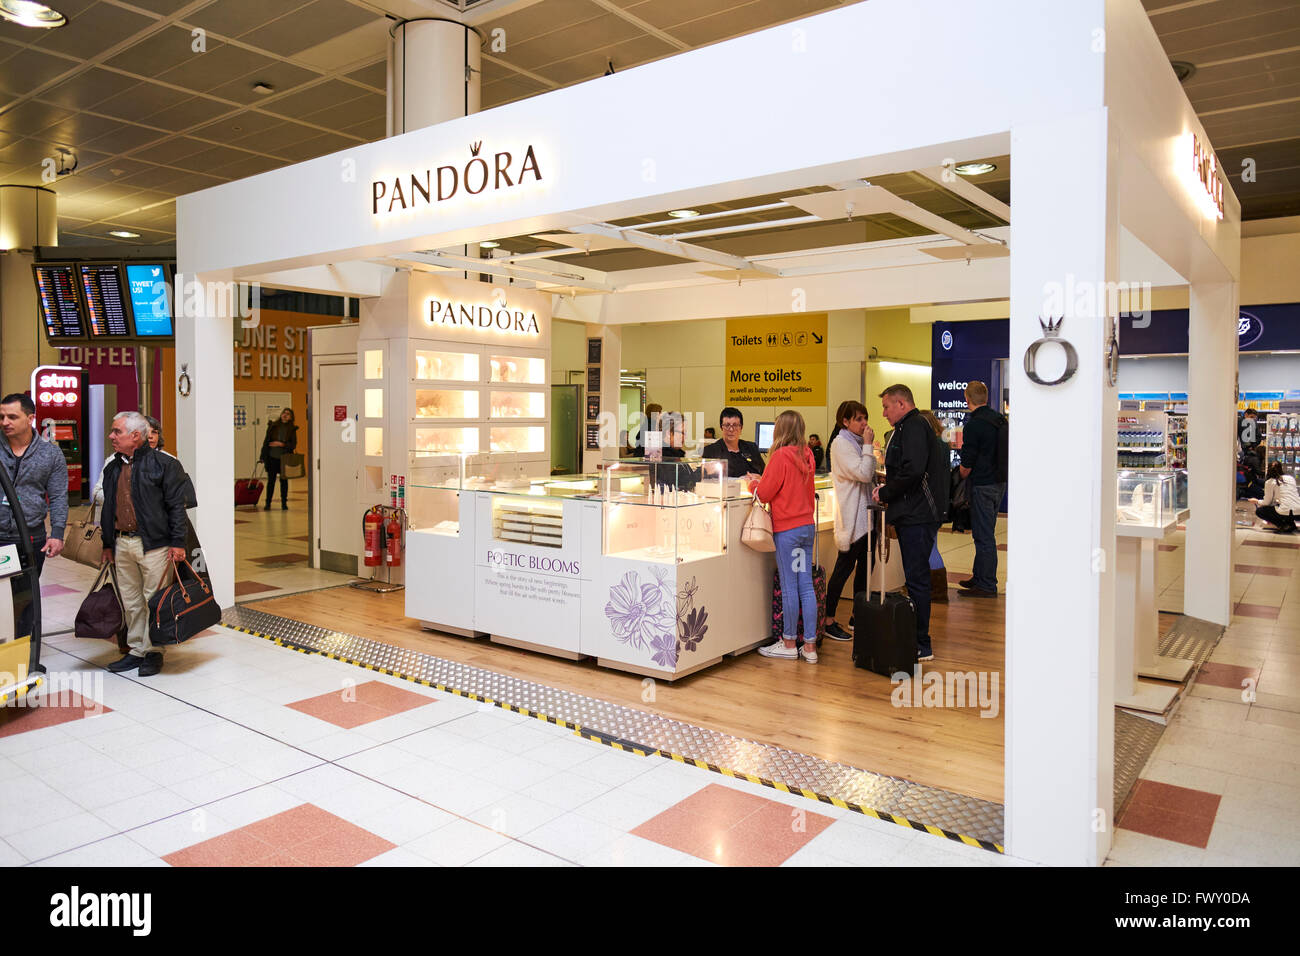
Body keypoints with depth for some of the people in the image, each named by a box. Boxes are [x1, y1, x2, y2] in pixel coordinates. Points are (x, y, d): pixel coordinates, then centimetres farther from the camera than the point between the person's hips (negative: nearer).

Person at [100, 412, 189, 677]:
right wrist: (107, 543, 17)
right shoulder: (113, 468, 14)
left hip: (154, 544, -6)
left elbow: (177, 505, -9)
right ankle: (136, 650, 22)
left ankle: (153, 651, 10)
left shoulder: (163, 464, -6)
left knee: (153, 601, -1)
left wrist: (178, 542, -13)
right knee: (131, 602, 12)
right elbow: (108, 508, 21)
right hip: (122, 544, 7)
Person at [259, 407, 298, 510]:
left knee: (284, 480, 7)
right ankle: (268, 503, 10)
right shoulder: (273, 426, 2)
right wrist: (263, 457, 2)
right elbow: (266, 441, 4)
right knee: (271, 480, 3)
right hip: (272, 457, 0)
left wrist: (281, 444, -16)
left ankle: (284, 503, 15)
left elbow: (293, 444, -2)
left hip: (285, 458, 0)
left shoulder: (292, 429, 1)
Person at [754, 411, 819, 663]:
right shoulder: (806, 455, 7)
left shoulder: (781, 456, -13)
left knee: (789, 587, 1)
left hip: (787, 528, -7)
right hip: (808, 525, 7)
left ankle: (789, 644, 10)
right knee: (806, 586, 7)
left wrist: (754, 484, 10)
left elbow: (764, 493, -9)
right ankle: (809, 646, 11)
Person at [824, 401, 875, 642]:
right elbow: (863, 474, -20)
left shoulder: (857, 442, 15)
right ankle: (829, 621, 2)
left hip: (866, 513, 9)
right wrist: (868, 446, -14)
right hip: (851, 515, -9)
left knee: (866, 566, 12)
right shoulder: (842, 443, -12)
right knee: (845, 566, -5)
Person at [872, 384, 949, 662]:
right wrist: (886, 489, 9)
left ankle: (921, 647, 1)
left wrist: (885, 494, -13)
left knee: (917, 579, -6)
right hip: (914, 514, 11)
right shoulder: (911, 427, 21)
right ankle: (918, 639, 22)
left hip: (917, 517, -11)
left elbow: (912, 470, -25)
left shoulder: (913, 427, -12)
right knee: (917, 578, 14)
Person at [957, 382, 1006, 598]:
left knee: (984, 535, -3)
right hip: (1000, 482, 9)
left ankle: (987, 586, 2)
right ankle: (979, 577, 27)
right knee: (985, 533, 17)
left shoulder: (973, 425, -17)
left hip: (983, 485, -9)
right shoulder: (1000, 420, 8)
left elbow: (967, 465, -14)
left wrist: (960, 478, 5)